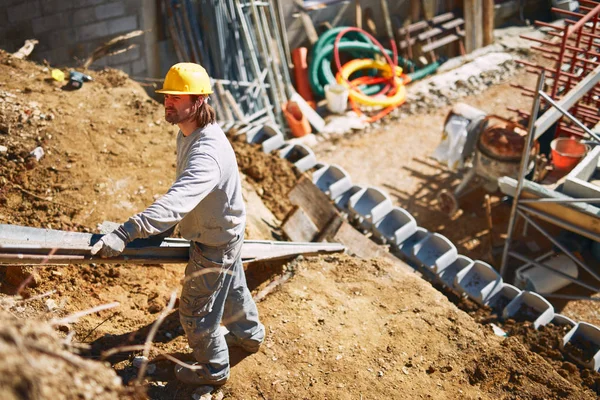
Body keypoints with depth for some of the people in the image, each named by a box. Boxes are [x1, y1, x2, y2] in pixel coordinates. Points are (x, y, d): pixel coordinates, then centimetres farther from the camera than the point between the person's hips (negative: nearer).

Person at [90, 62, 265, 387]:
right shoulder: (187, 133, -5)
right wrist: (175, 221, 15)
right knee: (231, 287, 31)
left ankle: (213, 370, 32)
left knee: (195, 312, 8)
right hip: (224, 230, 10)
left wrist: (125, 234, -60)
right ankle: (249, 335, 56)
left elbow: (176, 201, -53)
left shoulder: (207, 152, -39)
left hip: (214, 242, -10)